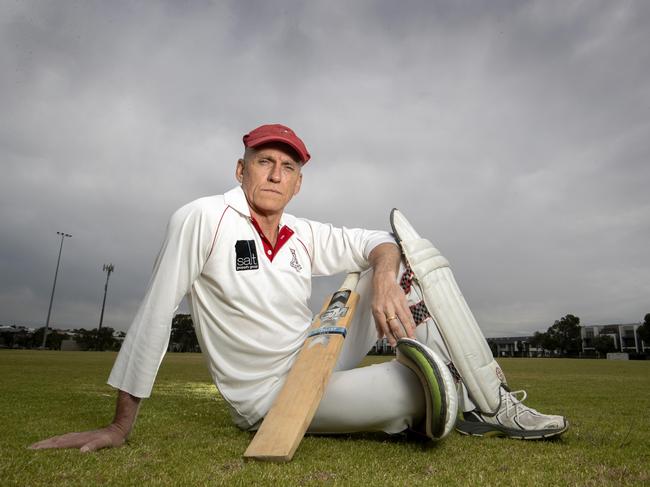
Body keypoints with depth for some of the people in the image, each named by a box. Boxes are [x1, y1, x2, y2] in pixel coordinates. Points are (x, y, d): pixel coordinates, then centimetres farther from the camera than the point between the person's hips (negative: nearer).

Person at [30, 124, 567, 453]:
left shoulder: (306, 237, 2)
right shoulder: (201, 219, -13)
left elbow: (378, 241, 5)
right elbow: (155, 313, -16)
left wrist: (384, 277, -21)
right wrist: (121, 425, -15)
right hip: (269, 400, -6)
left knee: (402, 238, -2)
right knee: (418, 382, -35)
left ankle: (473, 402, -3)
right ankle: (491, 408, 3)